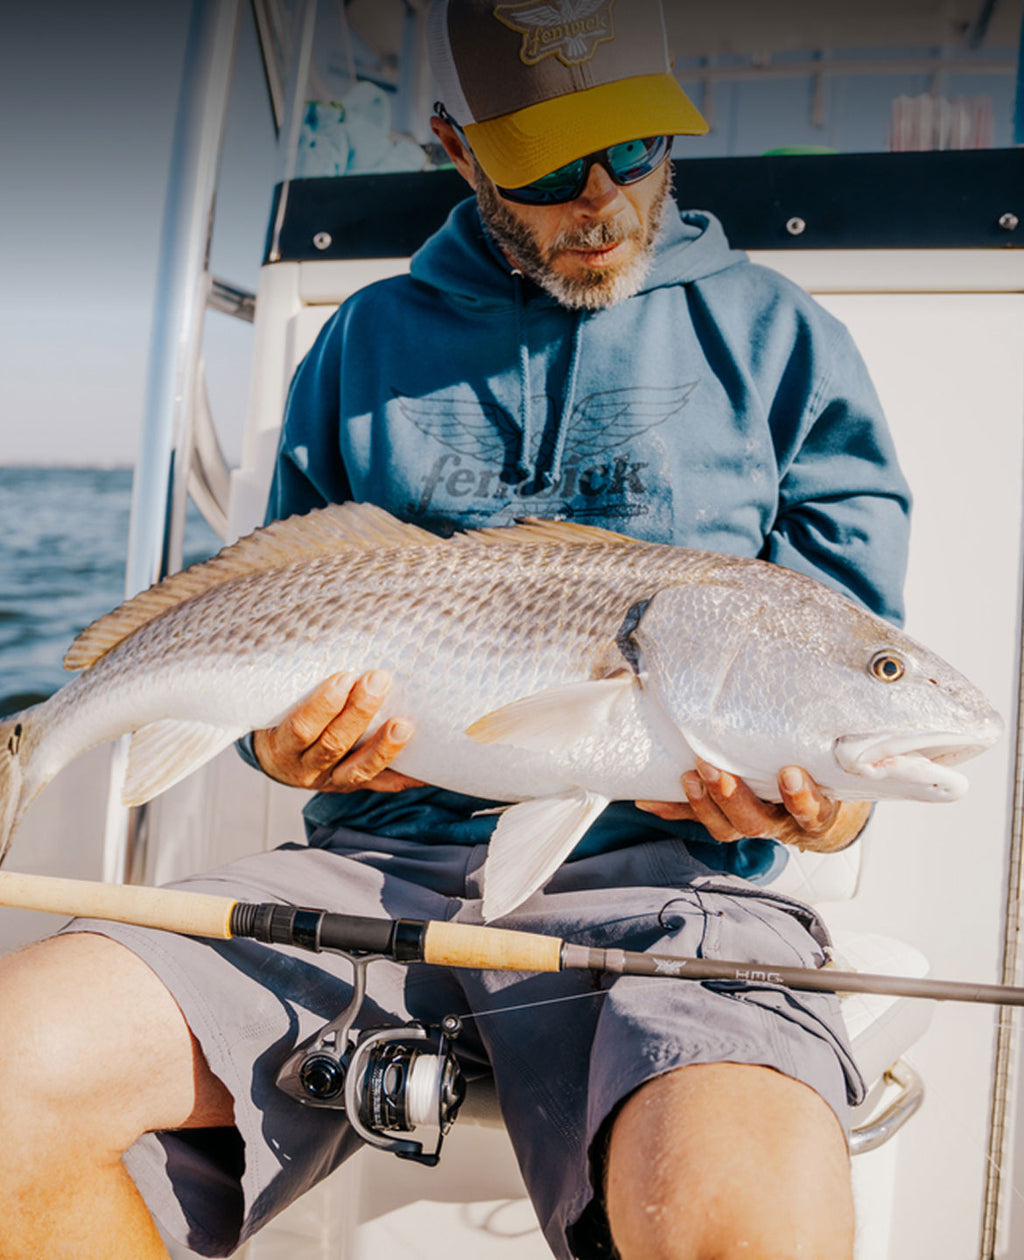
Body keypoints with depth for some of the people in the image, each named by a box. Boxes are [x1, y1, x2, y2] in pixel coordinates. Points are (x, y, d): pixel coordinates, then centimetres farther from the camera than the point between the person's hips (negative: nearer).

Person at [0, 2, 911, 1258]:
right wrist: (285, 739, -4)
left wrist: (826, 800, -13)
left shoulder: (777, 338, 11)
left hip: (659, 869, -2)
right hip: (378, 854, 3)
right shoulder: (365, 342, 17)